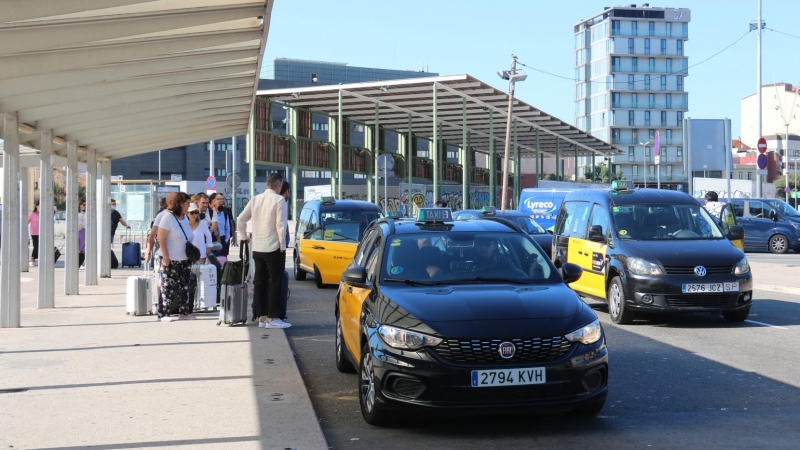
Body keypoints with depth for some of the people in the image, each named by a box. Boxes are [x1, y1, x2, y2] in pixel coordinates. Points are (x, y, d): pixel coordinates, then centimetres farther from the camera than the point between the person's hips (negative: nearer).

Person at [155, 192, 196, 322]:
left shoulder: (184, 217, 12)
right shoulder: (168, 217, -12)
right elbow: (161, 239, -15)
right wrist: (165, 257, -18)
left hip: (185, 260, 8)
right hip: (170, 260, -8)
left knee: (185, 287, 10)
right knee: (168, 287, -6)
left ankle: (184, 312, 18)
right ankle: (163, 314, -1)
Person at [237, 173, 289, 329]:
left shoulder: (255, 199, 8)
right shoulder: (279, 200, -10)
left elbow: (240, 220, 8)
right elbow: (281, 225, -17)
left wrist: (243, 237, 21)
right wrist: (282, 246, -9)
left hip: (257, 248, 6)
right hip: (273, 248, -6)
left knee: (260, 282, 10)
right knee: (275, 282, -1)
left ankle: (262, 317, 14)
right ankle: (272, 318, -3)